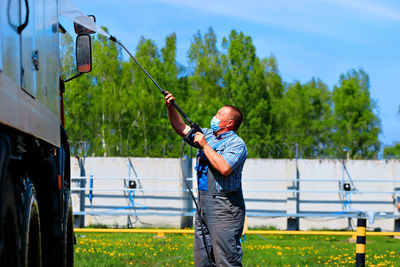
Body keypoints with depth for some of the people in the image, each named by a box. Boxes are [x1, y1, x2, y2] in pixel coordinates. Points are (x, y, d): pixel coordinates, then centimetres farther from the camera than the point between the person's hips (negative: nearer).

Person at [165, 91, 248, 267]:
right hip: (203, 203, 9)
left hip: (225, 207, -9)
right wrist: (171, 108, 8)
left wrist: (205, 145, -18)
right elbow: (182, 129, 23)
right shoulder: (208, 134, 15)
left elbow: (224, 168, -27)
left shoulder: (237, 144, -11)